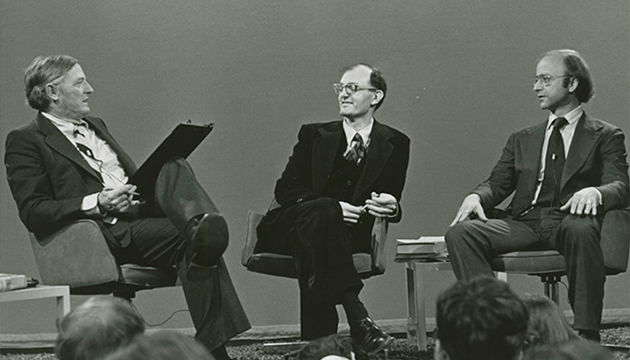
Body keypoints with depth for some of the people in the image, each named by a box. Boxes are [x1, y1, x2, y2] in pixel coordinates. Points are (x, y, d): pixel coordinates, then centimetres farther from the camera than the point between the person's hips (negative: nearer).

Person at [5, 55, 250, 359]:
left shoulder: (95, 126, 30)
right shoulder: (25, 141, 4)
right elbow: (33, 213, -7)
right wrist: (96, 204, -20)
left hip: (139, 212, 7)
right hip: (106, 232, -7)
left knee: (173, 167, -26)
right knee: (188, 238, -31)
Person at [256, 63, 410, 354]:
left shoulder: (395, 144, 15)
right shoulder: (314, 135, 15)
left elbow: (392, 202, 13)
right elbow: (285, 188, 5)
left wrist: (392, 207, -15)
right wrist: (332, 207, -13)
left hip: (348, 233, 0)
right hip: (290, 227, 0)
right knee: (321, 210, -38)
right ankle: (357, 318, -50)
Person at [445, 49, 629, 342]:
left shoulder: (605, 136, 14)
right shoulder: (522, 140, 28)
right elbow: (497, 183, 19)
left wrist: (594, 192, -23)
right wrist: (476, 197, -6)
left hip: (570, 221, -4)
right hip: (525, 223, 4)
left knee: (580, 229, -42)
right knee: (459, 233, -24)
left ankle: (587, 334, -35)